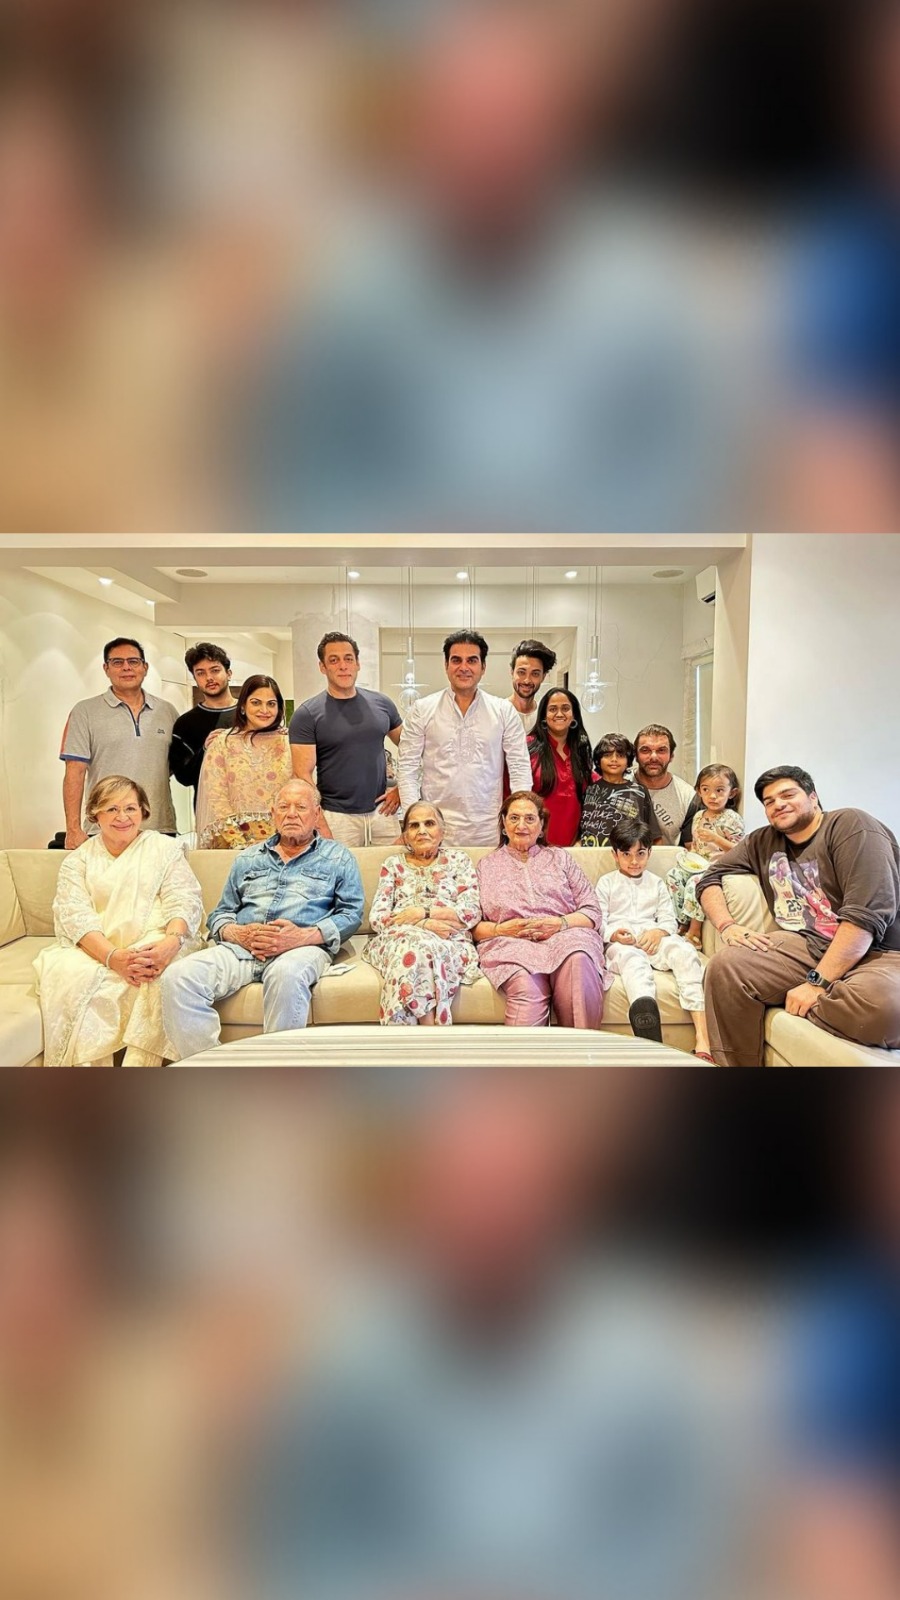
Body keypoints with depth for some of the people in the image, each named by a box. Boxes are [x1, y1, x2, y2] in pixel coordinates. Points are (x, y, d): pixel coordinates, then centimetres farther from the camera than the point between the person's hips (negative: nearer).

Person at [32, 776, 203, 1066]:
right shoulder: (78, 860, 16)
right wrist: (113, 957, -22)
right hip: (94, 951, 1)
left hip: (153, 947, -1)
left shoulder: (165, 848, 15)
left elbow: (184, 902, 2)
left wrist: (171, 942, -23)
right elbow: (74, 916, -1)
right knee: (69, 975, -32)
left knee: (161, 975, -35)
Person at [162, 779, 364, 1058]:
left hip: (304, 946, -3)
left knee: (285, 974, -40)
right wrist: (238, 933, -3)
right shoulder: (248, 859, 28)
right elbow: (220, 914, 23)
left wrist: (304, 936, -13)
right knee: (181, 978, -25)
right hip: (241, 946, 4)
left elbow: (351, 914, 6)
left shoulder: (338, 857, 18)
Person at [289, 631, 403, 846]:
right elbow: (303, 774, -9)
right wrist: (321, 828, -15)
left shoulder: (381, 704, 7)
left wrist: (400, 788, 4)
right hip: (336, 817, -3)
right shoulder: (307, 715, -4)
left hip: (381, 811, 3)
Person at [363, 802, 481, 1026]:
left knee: (420, 949, -37)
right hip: (398, 939, 1)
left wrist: (422, 912, -9)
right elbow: (377, 917, 6)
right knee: (411, 946, -37)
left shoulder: (458, 860, 16)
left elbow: (472, 912, 2)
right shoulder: (393, 864, 19)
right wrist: (426, 925, -9)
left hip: (449, 943, -1)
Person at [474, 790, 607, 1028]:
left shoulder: (560, 858, 25)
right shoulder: (486, 865, 23)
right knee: (526, 986, -37)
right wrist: (500, 929, -7)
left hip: (565, 936, 1)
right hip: (510, 944, -1)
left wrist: (561, 923, -5)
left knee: (578, 960, -37)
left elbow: (593, 912, 14)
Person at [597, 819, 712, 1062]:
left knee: (684, 950, -31)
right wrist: (614, 934, -16)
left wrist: (658, 931, -9)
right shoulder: (606, 883, 20)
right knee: (634, 961, -39)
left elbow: (670, 921, 16)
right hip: (621, 943, -2)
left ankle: (703, 1040, -41)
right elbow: (598, 921, 7)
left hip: (654, 939, 3)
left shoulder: (657, 883, 27)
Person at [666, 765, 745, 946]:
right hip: (698, 865, 7)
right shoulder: (698, 816, 12)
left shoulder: (732, 818, -9)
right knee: (673, 874, -15)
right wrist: (690, 857, 3)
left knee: (695, 882, -30)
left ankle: (694, 928, -17)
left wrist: (715, 838, -24)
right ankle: (678, 919, -8)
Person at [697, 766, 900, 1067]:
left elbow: (868, 915, -18)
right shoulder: (763, 842, 14)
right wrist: (727, 925, -2)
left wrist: (816, 982, -22)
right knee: (725, 967, -21)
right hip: (806, 946, 5)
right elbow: (710, 878, 19)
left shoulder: (851, 826, -7)